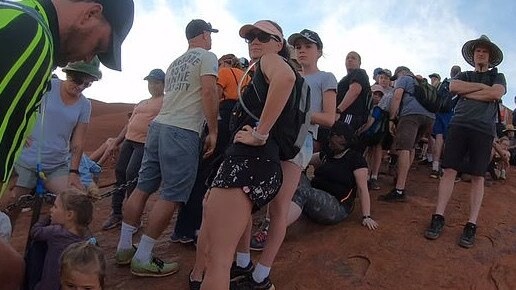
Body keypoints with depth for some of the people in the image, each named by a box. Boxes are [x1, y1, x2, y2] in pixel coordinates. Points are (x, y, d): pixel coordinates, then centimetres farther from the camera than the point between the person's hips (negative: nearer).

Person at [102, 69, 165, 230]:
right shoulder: (142, 103, 25)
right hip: (129, 140, 8)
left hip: (147, 144, -8)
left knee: (132, 175, -15)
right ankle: (116, 214, 21)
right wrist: (115, 143, 24)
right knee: (120, 172, 7)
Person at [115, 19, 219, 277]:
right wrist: (213, 132, -9)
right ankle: (142, 259, 0)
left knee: (142, 188, 10)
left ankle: (124, 248, 19)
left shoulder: (175, 63, 25)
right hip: (182, 132, -9)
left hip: (158, 125, 9)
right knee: (170, 197, -4)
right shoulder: (207, 56, 1)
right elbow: (208, 92, -12)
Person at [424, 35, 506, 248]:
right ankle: (438, 218, -4)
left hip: (484, 129, -1)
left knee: (477, 176, -3)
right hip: (459, 124, 1)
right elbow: (453, 87, 0)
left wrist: (467, 93, -1)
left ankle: (471, 225, 0)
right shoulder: (464, 75, 23)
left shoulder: (497, 76, 18)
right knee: (449, 170, -7)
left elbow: (496, 94, -5)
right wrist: (481, 86, -1)